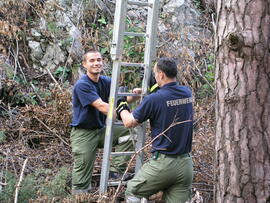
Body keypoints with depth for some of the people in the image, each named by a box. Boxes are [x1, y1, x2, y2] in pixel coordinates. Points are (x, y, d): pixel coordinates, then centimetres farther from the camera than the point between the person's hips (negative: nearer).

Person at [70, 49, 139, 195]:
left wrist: (134, 95, -27)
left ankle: (115, 170, -8)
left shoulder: (106, 82, 3)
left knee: (129, 132, -9)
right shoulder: (82, 85, -19)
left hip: (101, 129, 6)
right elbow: (101, 106, -27)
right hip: (84, 133, -6)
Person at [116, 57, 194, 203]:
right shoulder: (187, 93, 2)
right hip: (185, 164, 5)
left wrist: (122, 108, 18)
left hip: (162, 163, -5)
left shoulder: (153, 99, -15)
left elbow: (129, 122, 0)